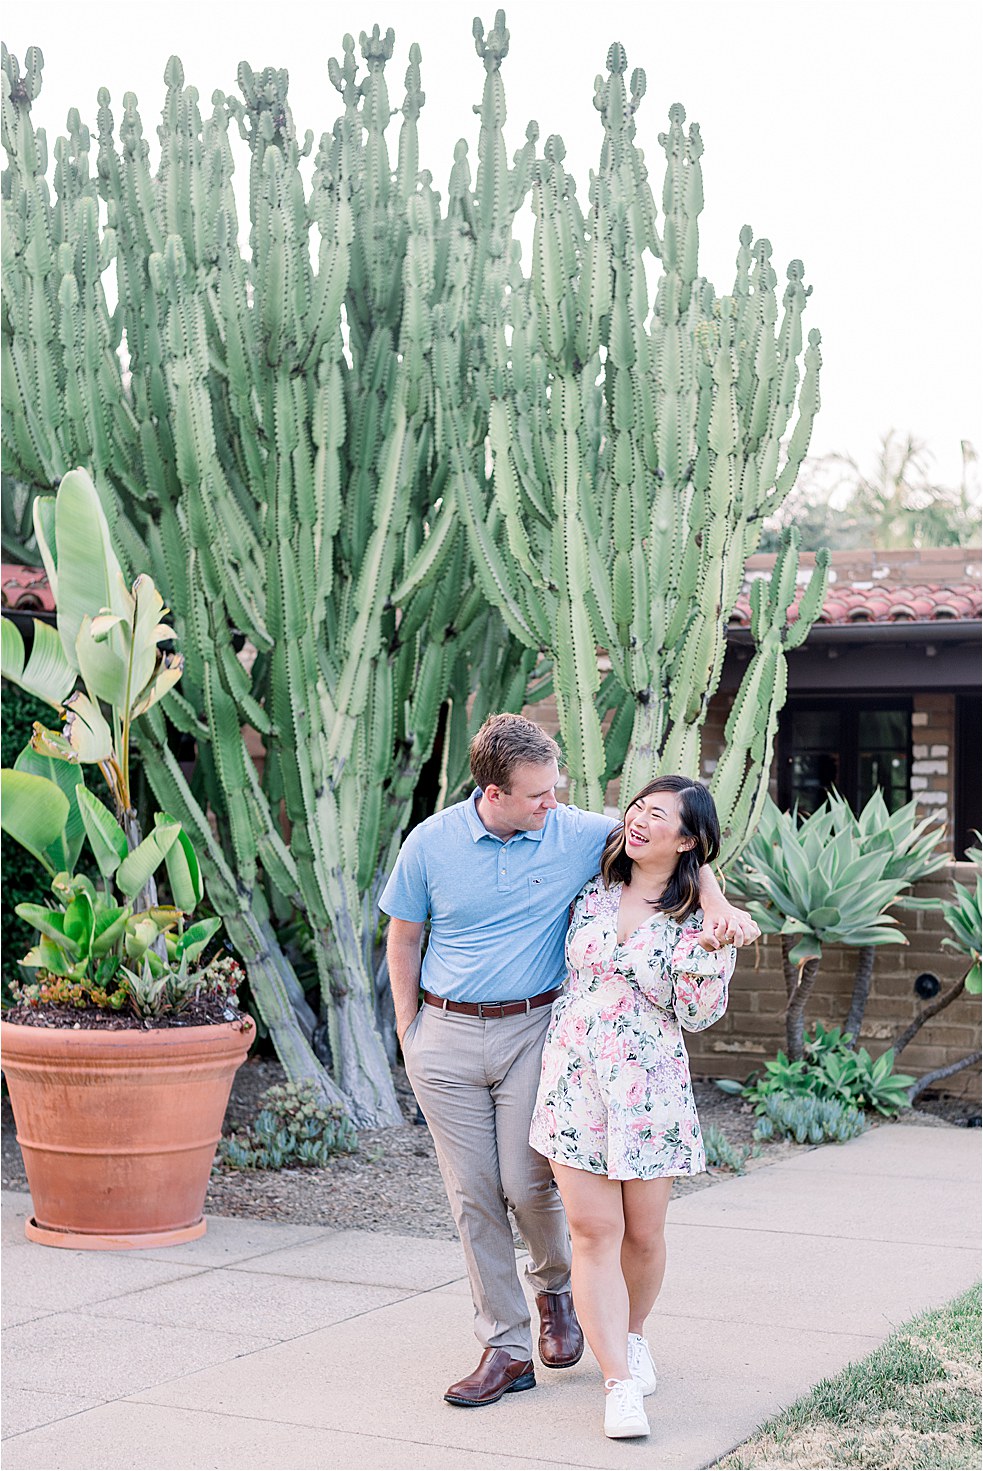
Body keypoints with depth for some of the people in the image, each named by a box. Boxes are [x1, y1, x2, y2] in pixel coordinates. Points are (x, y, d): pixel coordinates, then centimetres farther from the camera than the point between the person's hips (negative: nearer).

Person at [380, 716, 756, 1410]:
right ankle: (507, 1348, 13)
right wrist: (408, 1027, 6)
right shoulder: (431, 842, -4)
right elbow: (403, 935, 9)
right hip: (446, 1035, 1)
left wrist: (718, 908, -12)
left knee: (528, 1184, -6)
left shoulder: (576, 833, -5)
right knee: (473, 1195, 2)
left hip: (532, 1029, -1)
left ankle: (557, 1288, 27)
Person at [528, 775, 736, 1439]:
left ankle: (632, 1335, 37)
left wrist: (709, 954, -18)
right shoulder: (592, 891, 5)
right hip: (574, 1078, 2)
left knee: (643, 1233, 8)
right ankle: (621, 1385, -4)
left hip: (649, 1086, -1)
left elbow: (698, 1016, -3)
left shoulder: (701, 918, -3)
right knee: (594, 1230, -6)